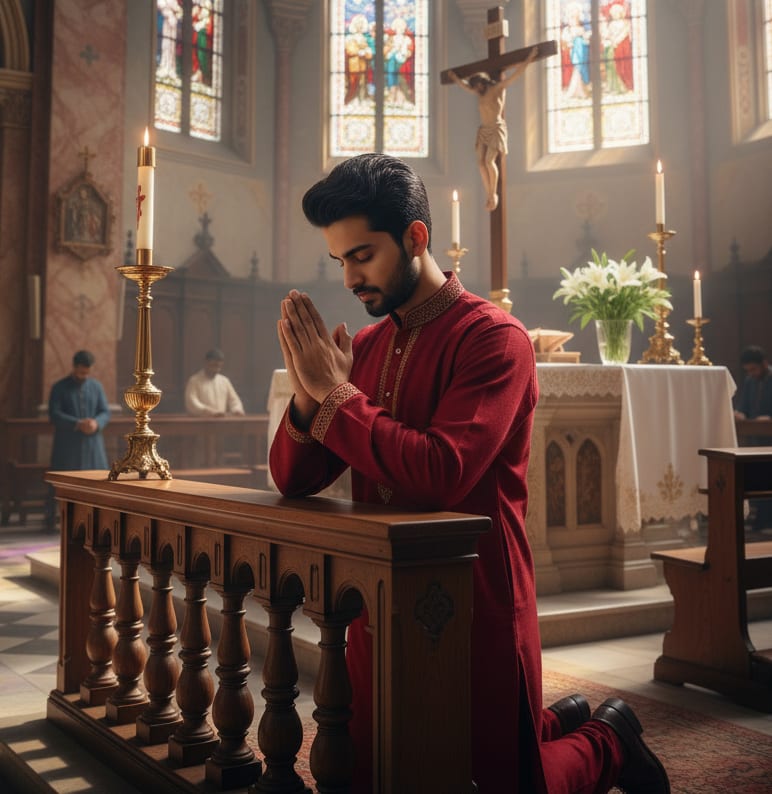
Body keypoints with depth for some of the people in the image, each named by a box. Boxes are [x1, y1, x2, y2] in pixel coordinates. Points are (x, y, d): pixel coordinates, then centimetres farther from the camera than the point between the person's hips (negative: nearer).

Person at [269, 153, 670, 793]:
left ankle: (610, 740, 38)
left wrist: (335, 393, -21)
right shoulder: (366, 345, 5)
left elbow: (442, 473, -29)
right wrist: (308, 398, -16)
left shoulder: (494, 337, -14)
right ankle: (558, 722, 36)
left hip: (476, 612, -7)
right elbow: (295, 481, 4)